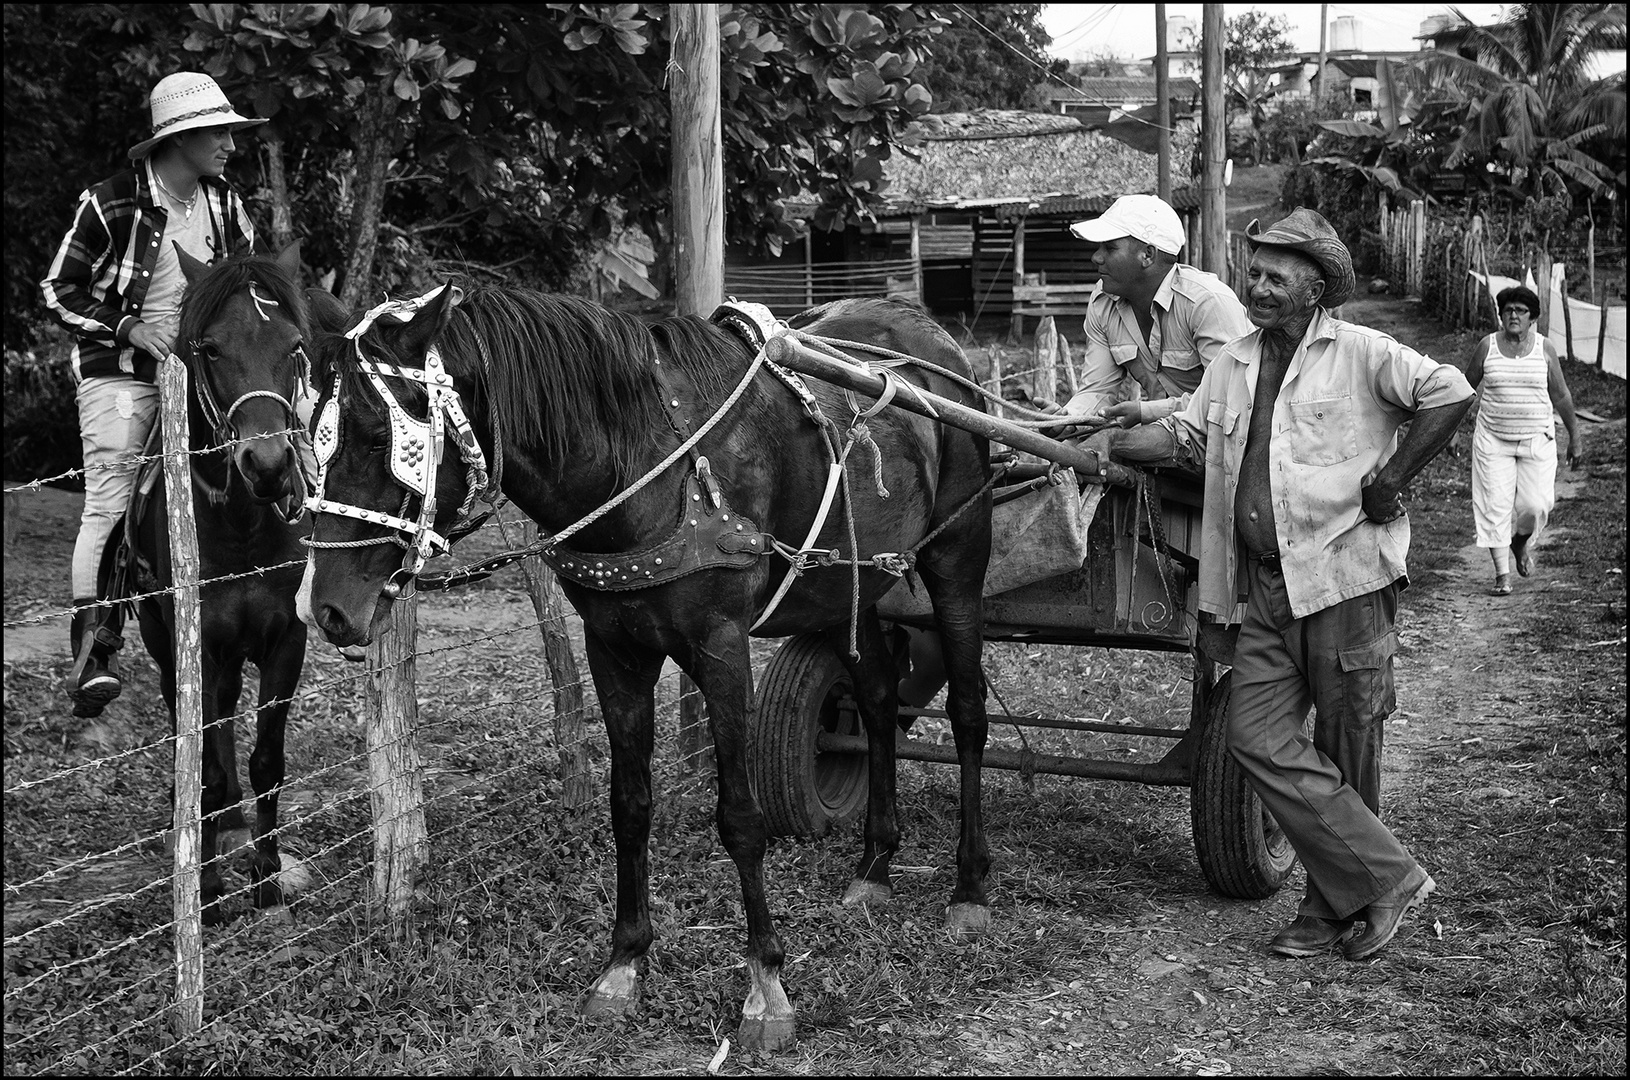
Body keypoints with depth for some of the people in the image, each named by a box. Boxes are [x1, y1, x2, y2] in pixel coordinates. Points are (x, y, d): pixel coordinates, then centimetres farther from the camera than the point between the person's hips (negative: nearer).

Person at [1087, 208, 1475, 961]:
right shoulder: (1232, 364, 14)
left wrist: (1390, 480, -12)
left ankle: (1336, 905, 17)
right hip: (1263, 589, 6)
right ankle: (1384, 876, 8)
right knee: (1257, 739, -2)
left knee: (1344, 754, 4)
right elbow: (1186, 435, 18)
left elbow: (1450, 394, -12)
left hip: (1344, 578, -6)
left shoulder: (1360, 354, -5)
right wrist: (1117, 441, 3)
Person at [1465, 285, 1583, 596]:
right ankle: (1502, 574, 1)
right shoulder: (1487, 346, -1)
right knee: (1495, 506, -5)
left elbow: (1561, 396, 8)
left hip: (1537, 440, 0)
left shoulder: (1545, 349, 1)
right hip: (1493, 440, 0)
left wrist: (1574, 439, 12)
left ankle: (1522, 543, 29)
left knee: (1535, 506, -6)